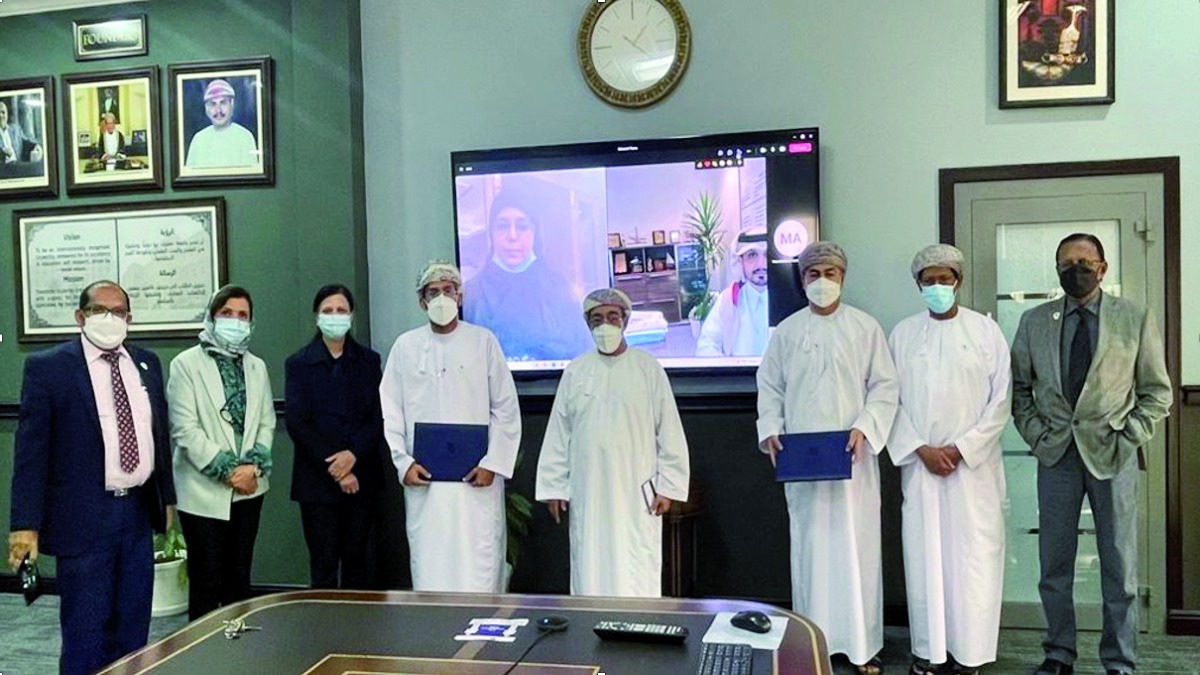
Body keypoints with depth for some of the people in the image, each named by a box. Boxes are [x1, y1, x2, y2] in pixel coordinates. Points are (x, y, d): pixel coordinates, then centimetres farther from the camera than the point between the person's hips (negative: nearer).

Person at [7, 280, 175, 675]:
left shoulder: (147, 363, 8)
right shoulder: (47, 367, -6)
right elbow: (30, 451, -8)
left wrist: (167, 496, 15)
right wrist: (26, 524, -12)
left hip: (138, 511, 5)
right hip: (83, 518, -5)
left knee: (133, 628, 14)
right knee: (85, 632, 2)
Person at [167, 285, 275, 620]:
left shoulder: (257, 367, 12)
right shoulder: (187, 364, -3)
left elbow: (266, 423, 9)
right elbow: (185, 429, -10)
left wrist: (254, 465, -8)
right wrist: (227, 469, -13)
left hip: (248, 489, 4)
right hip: (204, 490, -4)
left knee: (240, 578, 11)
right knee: (207, 581, 1)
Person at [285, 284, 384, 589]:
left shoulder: (368, 360, 7)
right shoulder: (299, 363, 3)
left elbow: (379, 417, 1)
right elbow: (297, 424, -4)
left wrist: (353, 454, -14)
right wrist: (332, 466, -11)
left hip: (361, 477, 2)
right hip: (317, 481, -1)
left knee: (356, 558, 7)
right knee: (324, 564, 0)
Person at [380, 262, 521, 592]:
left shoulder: (483, 341, 3)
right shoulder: (405, 346, 8)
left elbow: (506, 408, 2)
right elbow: (390, 411, 9)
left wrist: (492, 463, -5)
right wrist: (403, 462, -2)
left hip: (476, 479, -1)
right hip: (423, 478, 2)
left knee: (479, 563, -2)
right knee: (428, 564, 4)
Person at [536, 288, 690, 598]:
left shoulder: (648, 368, 1)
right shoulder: (575, 372, 7)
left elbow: (669, 432, 1)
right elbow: (558, 435, 9)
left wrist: (668, 487, -3)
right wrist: (553, 487, 6)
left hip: (636, 492, -2)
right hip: (588, 494, 2)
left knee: (636, 577, -1)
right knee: (590, 570, 5)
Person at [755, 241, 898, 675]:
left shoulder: (865, 327, 3)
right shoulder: (786, 331, 7)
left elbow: (885, 386, 1)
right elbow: (770, 388, 9)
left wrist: (864, 428, -12)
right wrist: (771, 431, -5)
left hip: (852, 457, -1)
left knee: (857, 546, 2)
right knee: (809, 546, 6)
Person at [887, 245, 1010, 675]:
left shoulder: (986, 330, 3)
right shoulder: (903, 334, 6)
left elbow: (1000, 400, 0)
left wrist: (962, 448, -8)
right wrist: (921, 449, -7)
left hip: (975, 463, -1)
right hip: (921, 462, 1)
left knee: (974, 555, -1)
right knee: (924, 554, 2)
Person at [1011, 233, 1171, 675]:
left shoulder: (1135, 319, 3)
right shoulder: (1034, 321, 7)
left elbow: (1157, 391, 5)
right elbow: (1018, 386, 11)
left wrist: (1128, 438, -5)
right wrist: (1036, 435, 0)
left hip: (1112, 453, -1)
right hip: (1056, 453, 2)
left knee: (1119, 566, 4)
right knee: (1054, 564, 6)